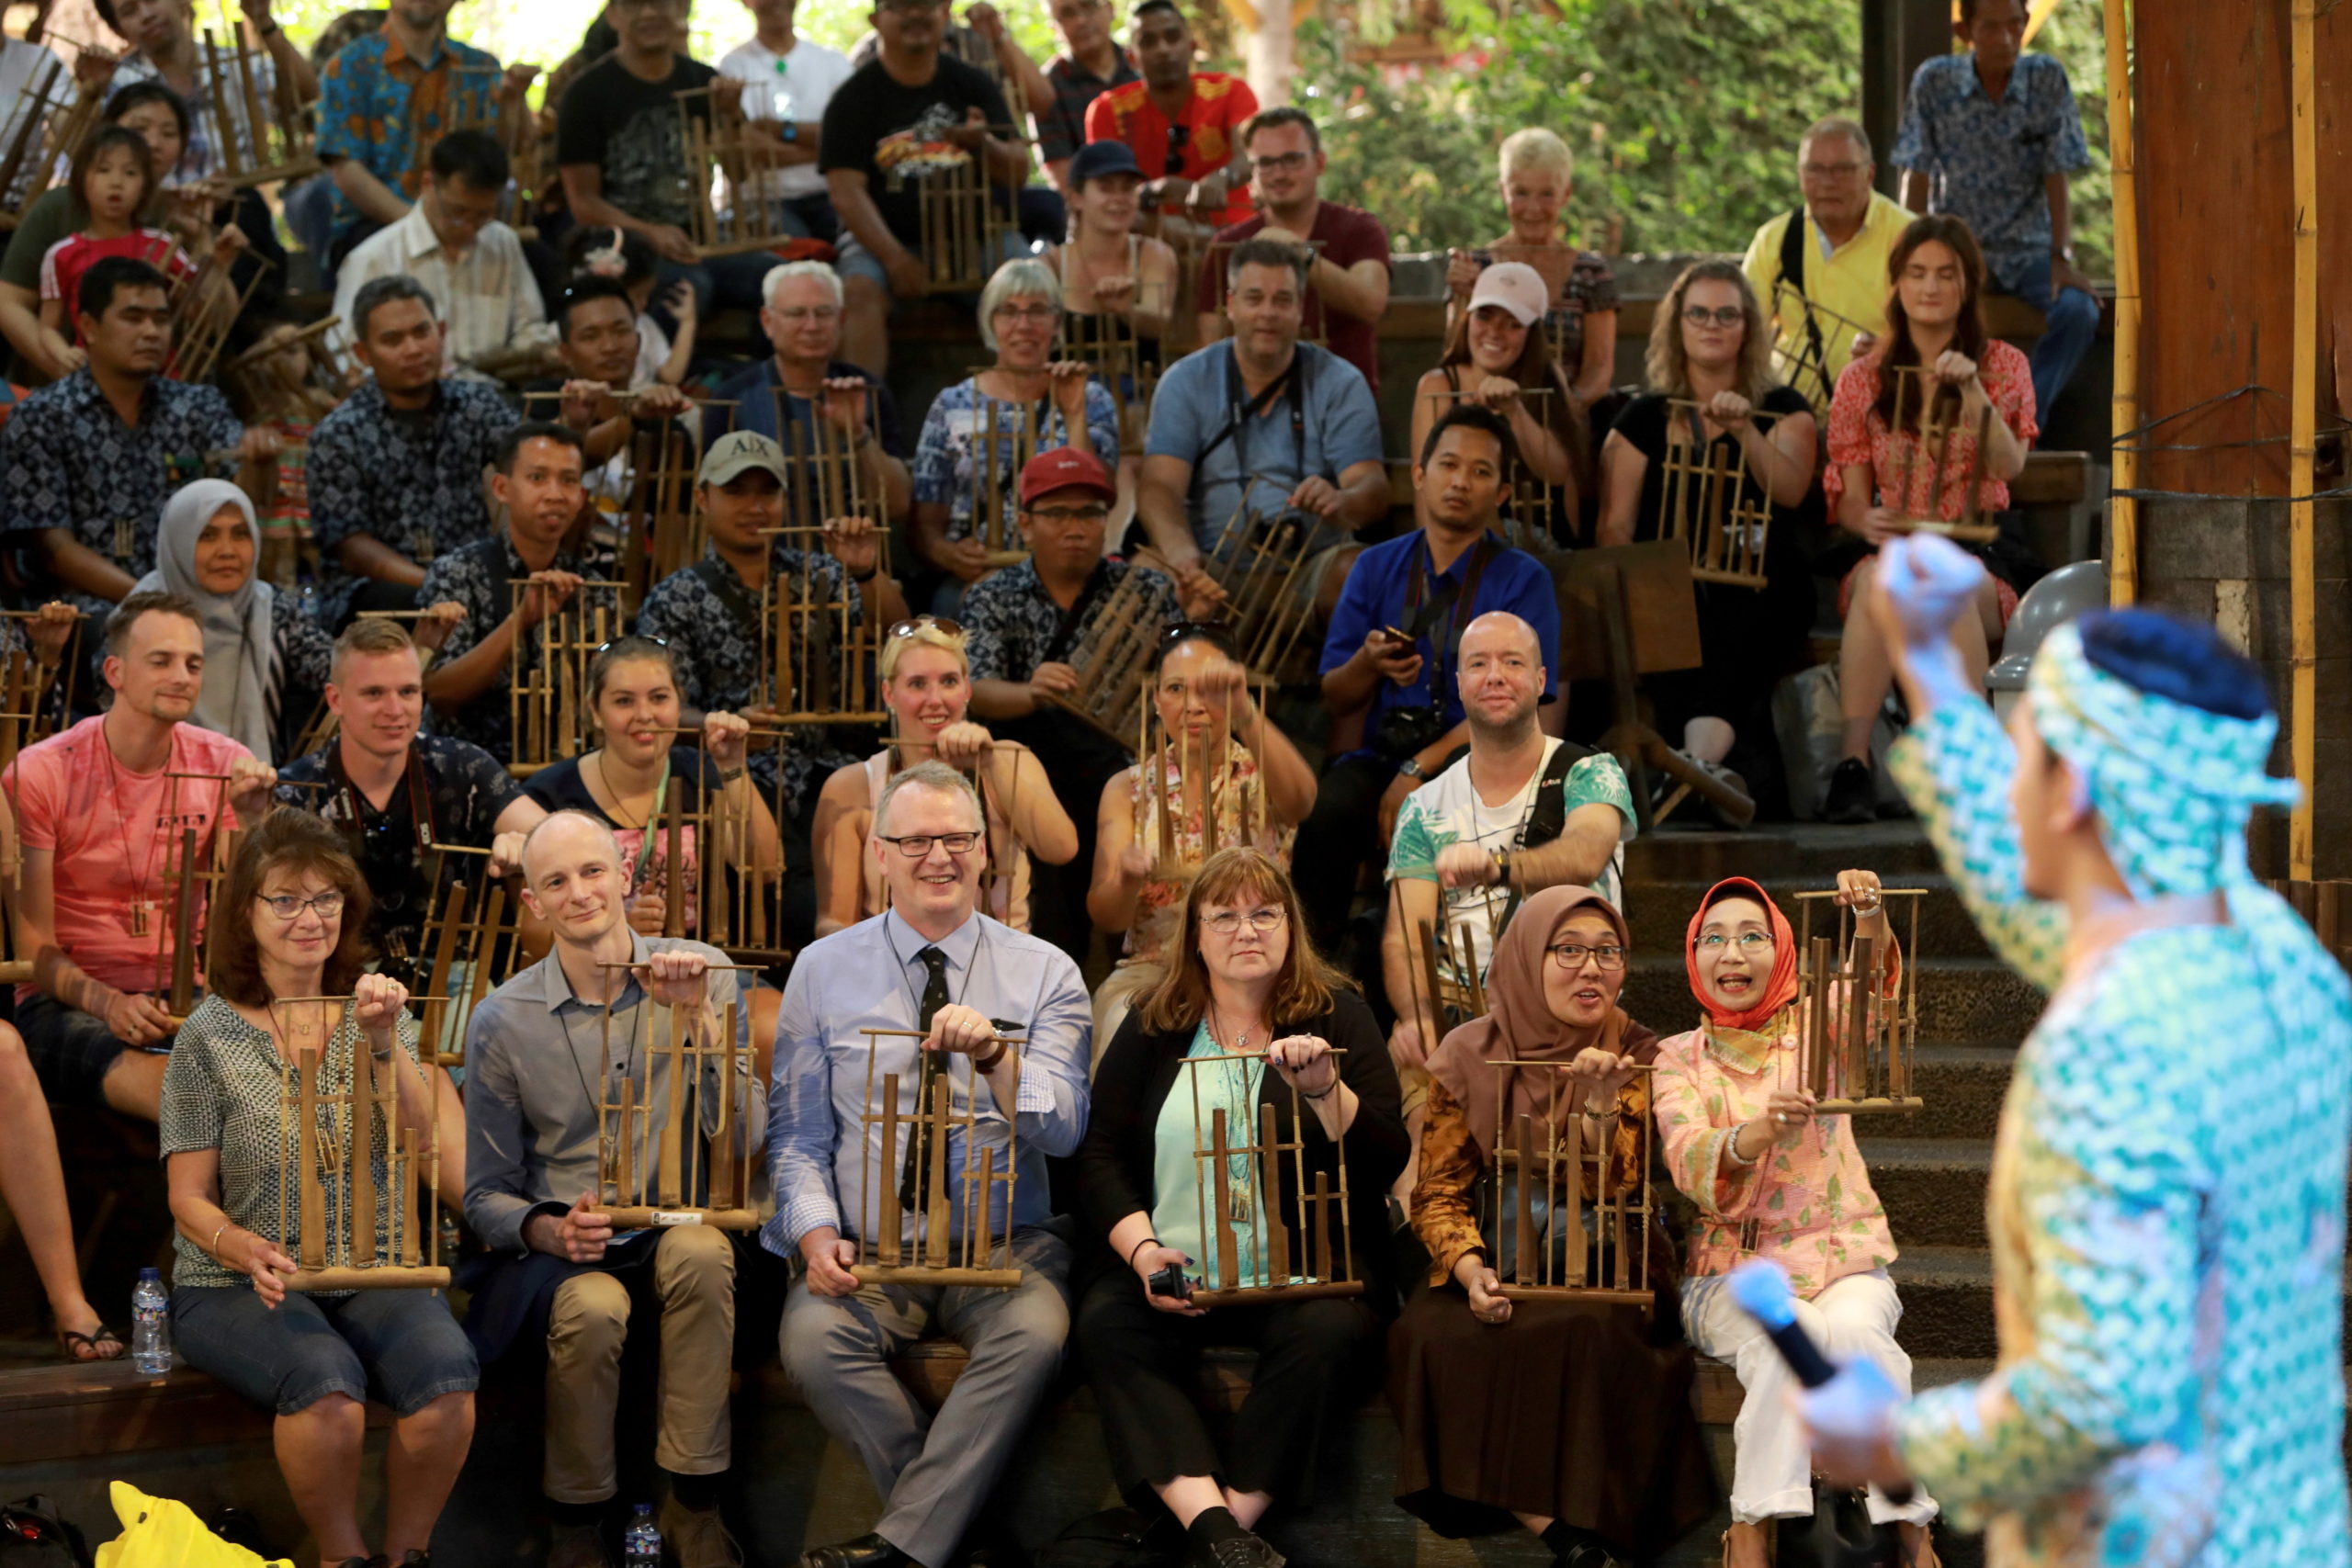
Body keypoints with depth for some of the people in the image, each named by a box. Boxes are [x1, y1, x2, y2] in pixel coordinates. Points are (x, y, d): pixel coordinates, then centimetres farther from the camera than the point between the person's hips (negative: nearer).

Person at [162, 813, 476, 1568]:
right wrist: (250, 1250, -20)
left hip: (372, 1274, 3)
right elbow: (190, 1198, 1)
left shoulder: (375, 1012, 11)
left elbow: (419, 1139, -4)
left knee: (446, 1371, -29)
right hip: (239, 1286, -3)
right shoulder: (211, 1034, 1)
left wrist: (385, 1044, -20)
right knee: (326, 1381, -35)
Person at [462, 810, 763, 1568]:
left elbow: (744, 1143, -12)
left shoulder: (703, 975, -2)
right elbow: (487, 1195, 5)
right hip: (560, 1249, -1)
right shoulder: (502, 1020, -1)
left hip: (675, 1229, 1)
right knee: (591, 1309, -34)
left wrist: (699, 1018, -23)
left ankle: (691, 1505, -22)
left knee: (701, 1252, -34)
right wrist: (549, 1229, -17)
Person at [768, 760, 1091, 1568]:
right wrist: (815, 1232, -12)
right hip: (869, 1249, 1)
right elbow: (797, 1133, 7)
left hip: (1005, 1245, -1)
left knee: (1035, 1333, -34)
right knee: (814, 1336, -31)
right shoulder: (824, 970, 8)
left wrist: (995, 1056, -25)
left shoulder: (1045, 973, 5)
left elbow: (1063, 1131, -6)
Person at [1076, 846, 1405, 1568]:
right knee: (1107, 1322, -29)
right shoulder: (1153, 1027, 12)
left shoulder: (1338, 1015, 7)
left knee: (1325, 1331, -34)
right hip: (1175, 1271, 2)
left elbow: (1386, 1163, 0)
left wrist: (1323, 1090, -17)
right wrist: (1142, 1250, -11)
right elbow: (1101, 1158, 6)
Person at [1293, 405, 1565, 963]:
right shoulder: (1375, 568, 14)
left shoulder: (1523, 581, 4)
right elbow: (1333, 696, 11)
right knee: (1326, 813, -31)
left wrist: (1419, 770, -16)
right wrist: (1369, 664, -14)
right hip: (1378, 752, 3)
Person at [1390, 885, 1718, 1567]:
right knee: (1434, 1334, -30)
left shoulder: (1637, 1058, 0)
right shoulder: (1469, 1057, 1)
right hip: (1496, 1264, 1)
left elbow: (1613, 1196, -8)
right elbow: (1438, 1191, 0)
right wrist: (1471, 1271, -19)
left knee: (1582, 1333, -34)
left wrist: (1600, 1103, -25)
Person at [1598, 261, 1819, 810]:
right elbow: (1616, 526, 11)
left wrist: (1745, 430, -19)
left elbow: (1790, 491, -4)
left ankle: (1699, 762, -59)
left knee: (1736, 630, -38)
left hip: (1760, 590, -1)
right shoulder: (1643, 419, 18)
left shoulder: (1783, 410, 16)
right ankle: (1728, 763, -52)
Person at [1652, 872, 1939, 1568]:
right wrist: (1756, 1133, -33)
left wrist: (1870, 917, -39)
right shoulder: (1679, 1059, 8)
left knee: (1856, 1327, -33)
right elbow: (1689, 1166, -10)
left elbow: (1868, 981, -15)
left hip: (1842, 1260, 1)